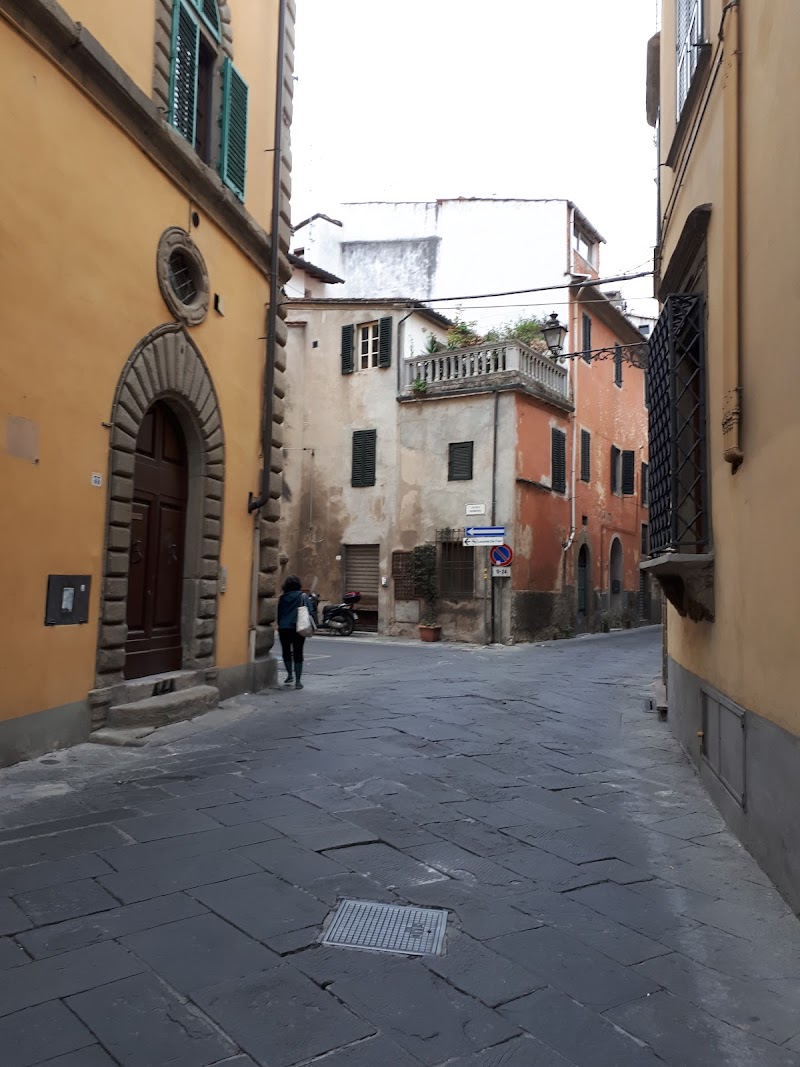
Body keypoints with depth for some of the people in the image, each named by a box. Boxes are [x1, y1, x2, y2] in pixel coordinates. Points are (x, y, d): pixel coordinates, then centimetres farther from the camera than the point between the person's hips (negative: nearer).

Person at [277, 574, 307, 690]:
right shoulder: (302, 596, -3)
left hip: (283, 629, 2)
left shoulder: (282, 597, 5)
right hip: (298, 628, -2)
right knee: (298, 654, 3)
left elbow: (279, 613, 10)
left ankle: (290, 675, 28)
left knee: (286, 652, 20)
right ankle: (298, 681, 1)